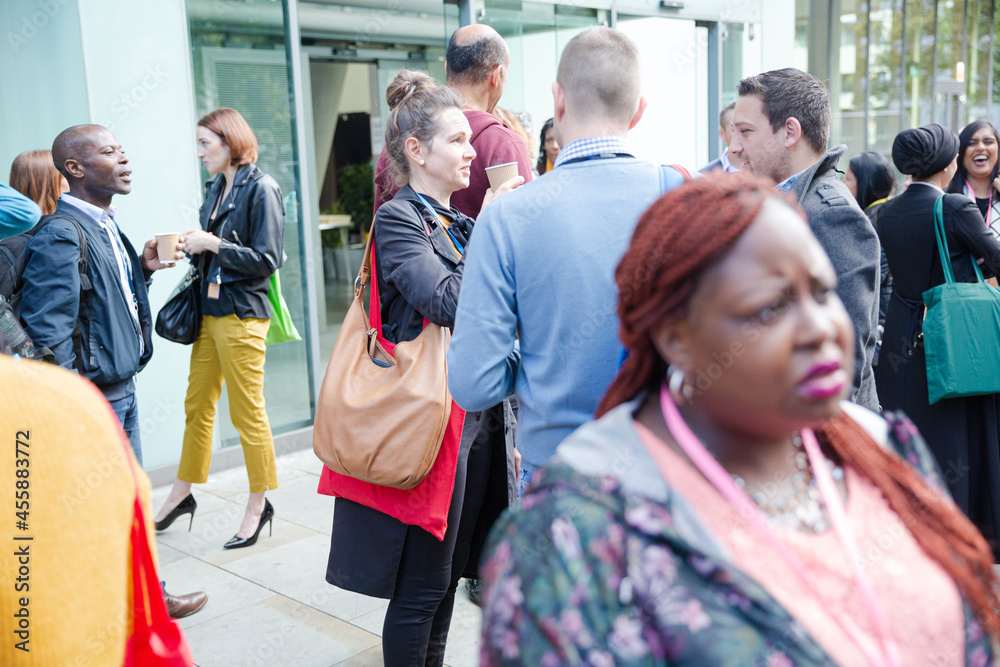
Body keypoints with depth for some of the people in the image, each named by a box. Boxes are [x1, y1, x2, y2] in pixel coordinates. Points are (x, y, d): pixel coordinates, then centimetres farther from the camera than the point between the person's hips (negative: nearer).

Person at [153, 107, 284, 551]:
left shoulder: (261, 188, -11)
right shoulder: (216, 188, 12)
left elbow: (265, 260, -15)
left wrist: (212, 244, -15)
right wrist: (192, 248, -1)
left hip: (242, 315, -8)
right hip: (209, 311, 8)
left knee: (247, 413, 2)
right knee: (197, 406, 16)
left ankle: (259, 505, 16)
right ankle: (182, 494, 30)